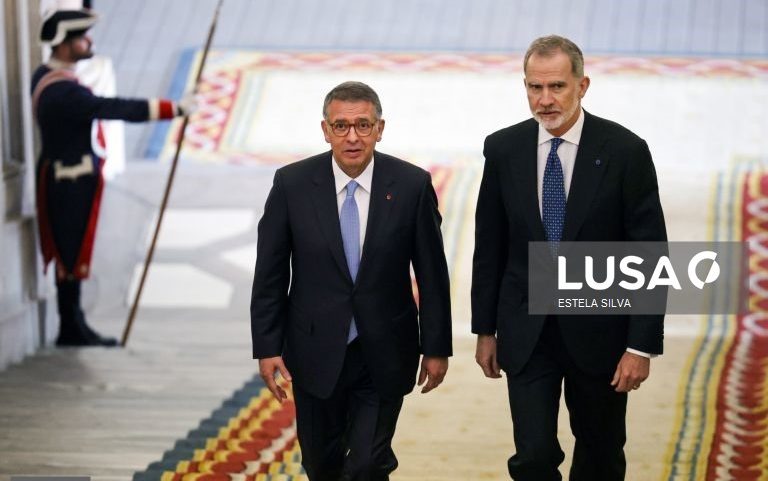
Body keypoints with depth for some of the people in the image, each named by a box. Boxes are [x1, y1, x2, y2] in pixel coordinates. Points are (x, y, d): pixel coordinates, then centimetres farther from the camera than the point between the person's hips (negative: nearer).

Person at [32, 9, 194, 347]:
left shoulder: (45, 76, 6)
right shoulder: (64, 92, -26)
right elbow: (118, 109, -31)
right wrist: (175, 109, -30)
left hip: (64, 179, 10)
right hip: (71, 184, -10)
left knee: (71, 254, 16)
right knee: (72, 255, -1)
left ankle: (73, 325, 25)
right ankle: (71, 331, 8)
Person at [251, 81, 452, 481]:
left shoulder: (412, 185, -9)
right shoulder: (292, 184, -8)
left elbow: (432, 273, -2)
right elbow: (270, 273, -2)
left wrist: (436, 347, 0)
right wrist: (267, 347, -4)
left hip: (384, 354, -1)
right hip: (316, 351, 1)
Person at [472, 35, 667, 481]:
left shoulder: (625, 151, -11)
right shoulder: (503, 149, -2)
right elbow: (489, 246, 6)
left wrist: (642, 345, -13)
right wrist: (485, 329, 7)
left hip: (598, 328, -1)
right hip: (527, 331, 1)